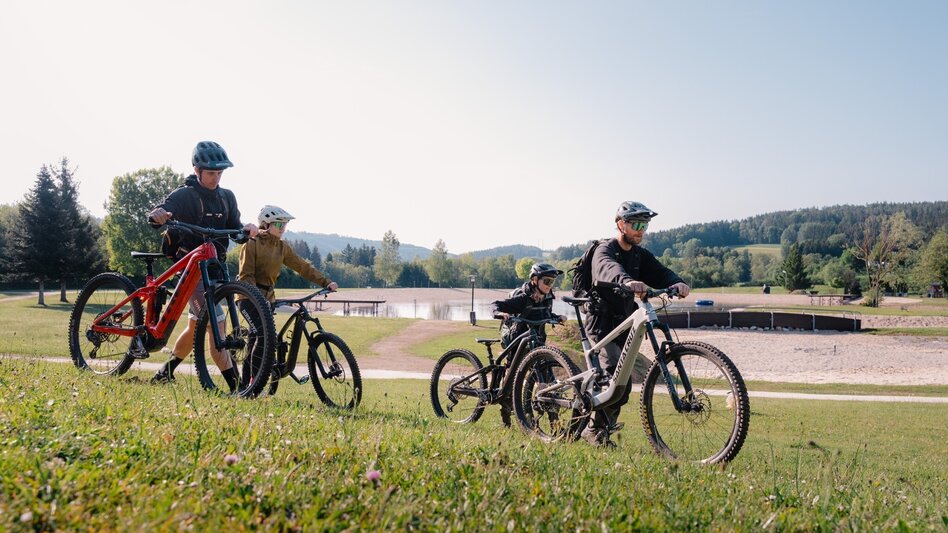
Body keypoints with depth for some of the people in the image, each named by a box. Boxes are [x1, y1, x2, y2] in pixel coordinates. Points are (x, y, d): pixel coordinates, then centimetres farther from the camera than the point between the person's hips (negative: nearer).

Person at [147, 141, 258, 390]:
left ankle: (165, 372, 38)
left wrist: (247, 229, -17)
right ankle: (237, 386, -18)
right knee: (217, 324, -17)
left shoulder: (227, 197, 10)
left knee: (196, 326, 17)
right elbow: (158, 214, -22)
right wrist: (157, 215, -46)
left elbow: (234, 229, 5)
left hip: (214, 268, 7)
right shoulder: (184, 195, -8)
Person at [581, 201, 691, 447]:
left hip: (624, 325, 7)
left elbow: (659, 272, -8)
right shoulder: (605, 251, -11)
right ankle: (597, 428, -5)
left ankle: (596, 427, 25)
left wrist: (676, 283, -32)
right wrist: (627, 281, -58)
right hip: (602, 324, -7)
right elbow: (610, 268, -35)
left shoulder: (640, 255, 10)